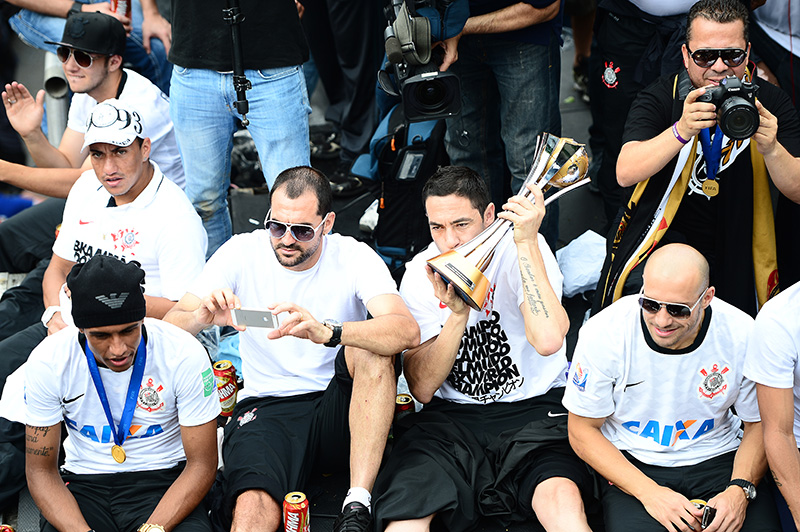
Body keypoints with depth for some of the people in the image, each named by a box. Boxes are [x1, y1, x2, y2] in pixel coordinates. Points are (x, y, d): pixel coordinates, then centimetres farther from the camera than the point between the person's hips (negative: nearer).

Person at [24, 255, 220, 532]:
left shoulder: (185, 355, -15)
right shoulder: (46, 363, -11)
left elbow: (202, 464, -9)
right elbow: (40, 469, -5)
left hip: (164, 478, 0)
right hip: (84, 484, 1)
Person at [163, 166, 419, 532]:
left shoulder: (354, 258, -5)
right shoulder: (242, 252, -1)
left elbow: (407, 332, -24)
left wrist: (325, 332, -41)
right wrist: (202, 318, -30)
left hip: (339, 408, 2)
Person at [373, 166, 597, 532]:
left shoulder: (523, 249, -8)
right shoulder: (419, 275, 1)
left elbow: (548, 340, -27)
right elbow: (422, 389, -4)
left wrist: (526, 242, -24)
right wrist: (458, 313, -18)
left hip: (535, 408, -2)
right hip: (451, 417, 3)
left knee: (562, 499, -34)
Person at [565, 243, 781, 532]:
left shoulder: (743, 337, -13)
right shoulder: (602, 333, -17)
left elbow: (760, 425, 3)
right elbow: (583, 431, -7)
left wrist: (739, 490, -17)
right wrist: (650, 493, -19)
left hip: (718, 459, 2)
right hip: (630, 463, -1)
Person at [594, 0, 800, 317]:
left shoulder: (769, 102, -2)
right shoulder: (660, 98, -7)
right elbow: (625, 173, -22)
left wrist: (770, 148, -31)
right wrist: (681, 130, -38)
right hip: (666, 235, -2)